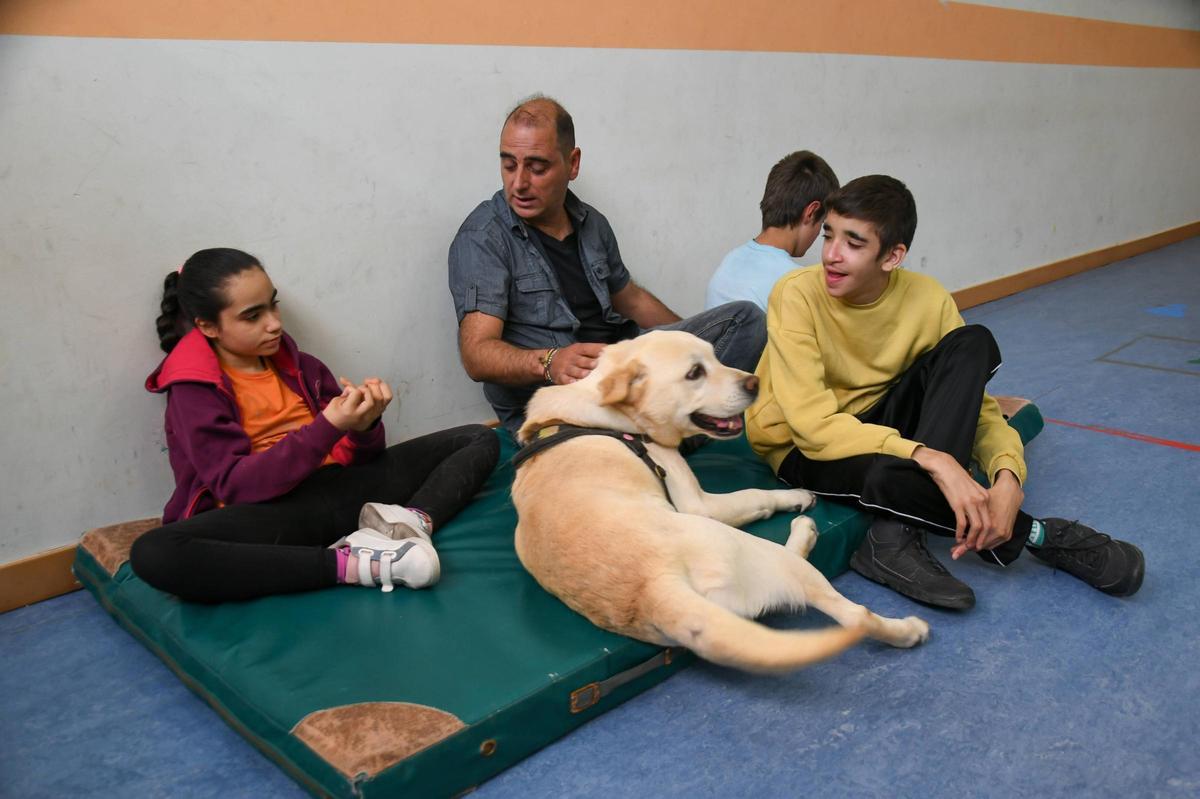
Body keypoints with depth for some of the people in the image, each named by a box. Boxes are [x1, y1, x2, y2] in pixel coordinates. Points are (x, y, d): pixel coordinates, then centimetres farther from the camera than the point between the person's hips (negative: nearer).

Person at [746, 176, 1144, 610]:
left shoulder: (927, 300, -11)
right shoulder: (798, 295, -23)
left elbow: (976, 405, -7)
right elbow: (814, 424, -30)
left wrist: (1008, 478, -29)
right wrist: (933, 460, -40)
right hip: (803, 448, -4)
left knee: (973, 343, -19)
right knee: (890, 473, -39)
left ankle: (898, 535, -27)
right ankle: (1033, 535, -10)